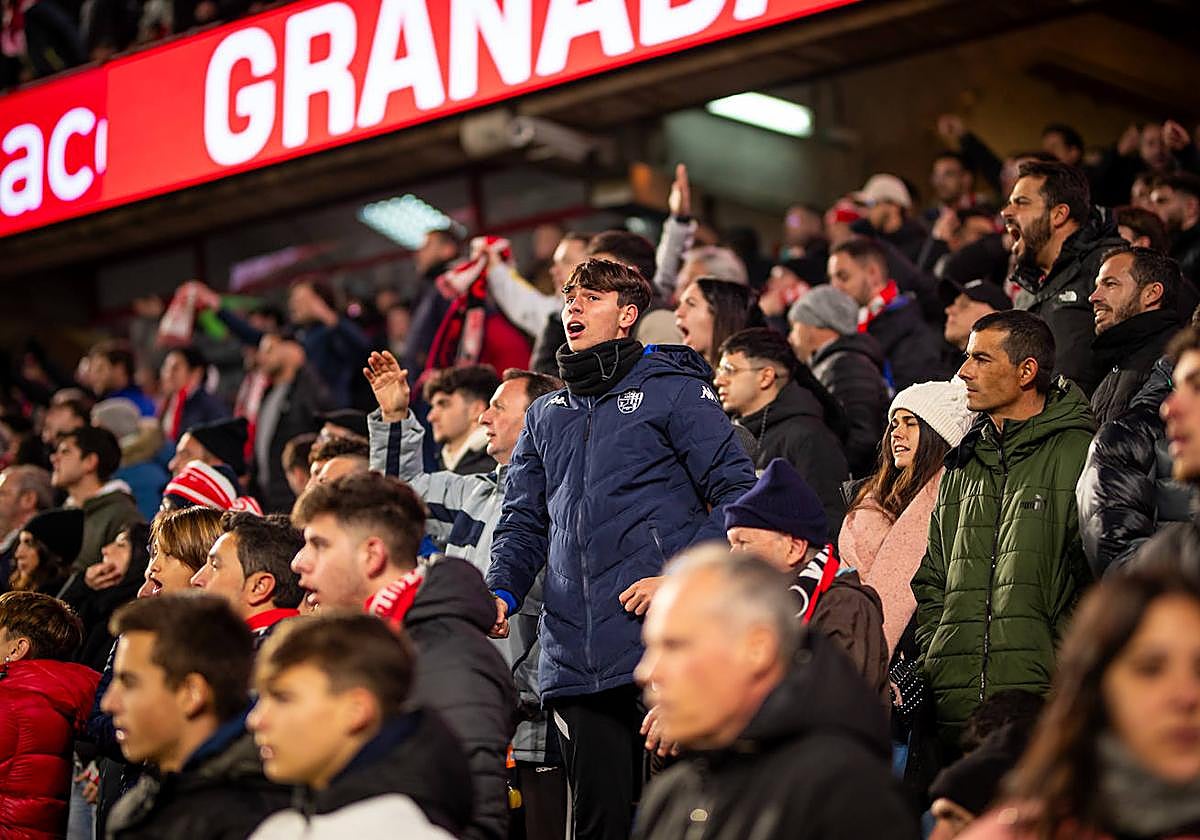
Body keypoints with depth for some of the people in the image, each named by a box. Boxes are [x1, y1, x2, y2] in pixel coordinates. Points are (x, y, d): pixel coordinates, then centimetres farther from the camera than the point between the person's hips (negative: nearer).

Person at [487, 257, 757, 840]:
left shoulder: (673, 390, 3)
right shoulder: (545, 416, 21)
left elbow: (737, 492, -3)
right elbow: (523, 524, 21)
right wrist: (501, 593, 2)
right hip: (572, 656, 5)